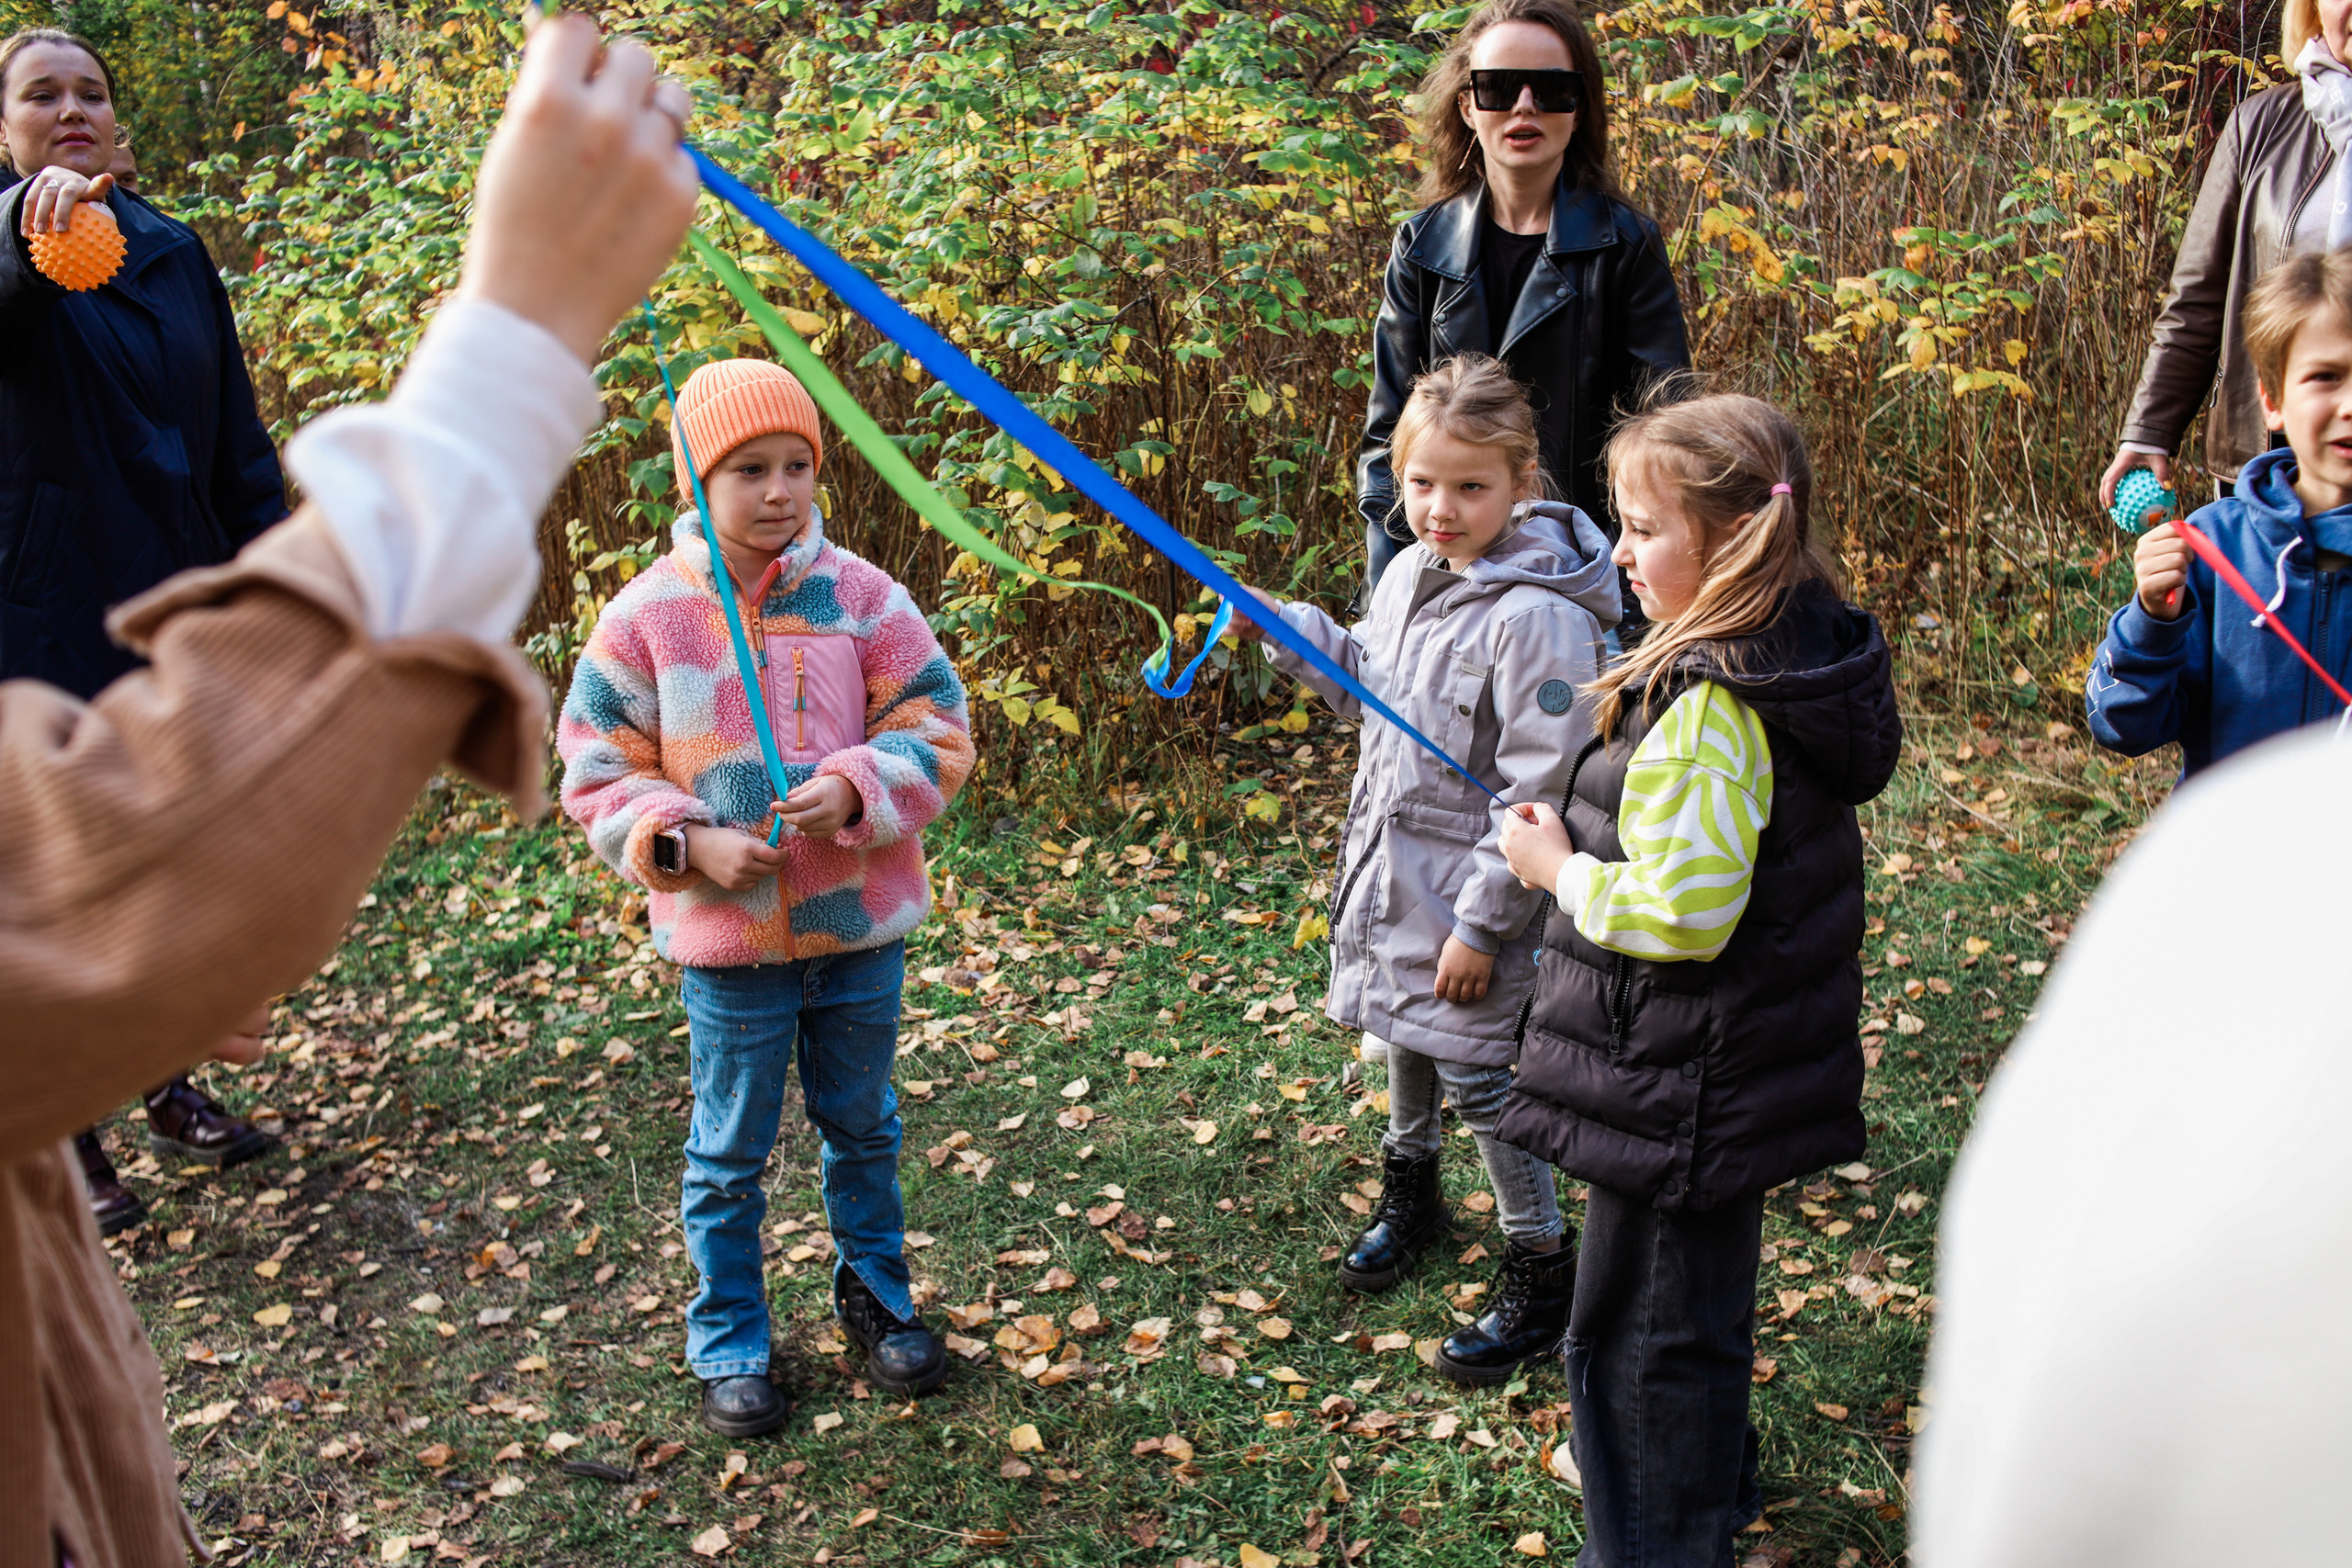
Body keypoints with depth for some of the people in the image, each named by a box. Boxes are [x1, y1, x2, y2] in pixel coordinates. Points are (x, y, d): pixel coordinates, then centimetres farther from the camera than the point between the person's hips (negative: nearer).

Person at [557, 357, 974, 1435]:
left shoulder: (861, 596, -5)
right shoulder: (647, 614, -7)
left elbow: (937, 732, -3)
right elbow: (597, 773, -3)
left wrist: (856, 791, -21)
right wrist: (688, 842, -18)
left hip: (862, 924, 2)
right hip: (726, 937, -1)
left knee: (862, 1126, 19)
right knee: (730, 1151, 11)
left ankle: (876, 1292, 41)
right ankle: (728, 1342, 30)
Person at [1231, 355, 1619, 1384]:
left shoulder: (1537, 616, -26)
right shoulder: (1412, 572, 0)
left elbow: (1538, 796, -24)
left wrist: (1481, 924, -21)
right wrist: (1280, 625, 5)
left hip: (1470, 888, -8)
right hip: (1390, 871, 8)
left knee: (1479, 1080, 3)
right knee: (1401, 1038, 25)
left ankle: (1540, 1275, 22)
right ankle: (1409, 1193, 50)